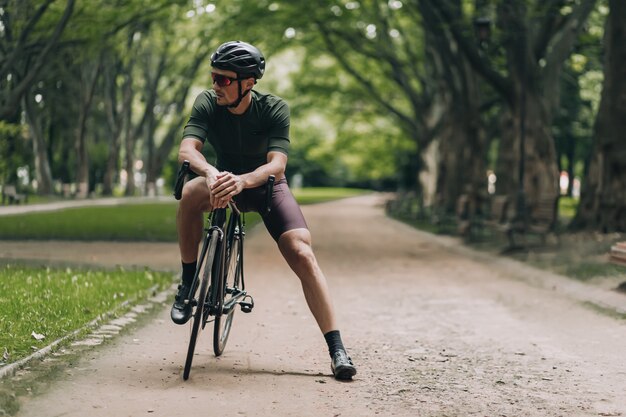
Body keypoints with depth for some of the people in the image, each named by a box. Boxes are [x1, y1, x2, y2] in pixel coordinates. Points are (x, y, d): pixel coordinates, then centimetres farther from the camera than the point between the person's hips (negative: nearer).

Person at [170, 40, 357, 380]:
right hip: (224, 180, 1)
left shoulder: (274, 109, -22)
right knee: (191, 193, -35)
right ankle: (187, 285, -18)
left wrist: (242, 180, -54)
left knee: (302, 255, -21)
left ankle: (337, 350, -18)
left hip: (266, 185, -1)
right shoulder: (207, 103, -17)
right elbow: (187, 149, -30)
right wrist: (211, 173, -53)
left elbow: (277, 164, -33)